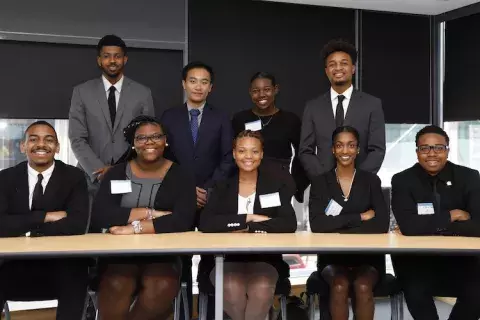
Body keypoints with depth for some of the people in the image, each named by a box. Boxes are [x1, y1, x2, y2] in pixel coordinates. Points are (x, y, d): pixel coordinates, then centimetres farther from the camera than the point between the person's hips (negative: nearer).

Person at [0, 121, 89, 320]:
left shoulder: (74, 177, 2)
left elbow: (77, 224, -12)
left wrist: (27, 232, -12)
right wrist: (44, 216, -14)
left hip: (60, 264, -1)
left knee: (74, 274, -34)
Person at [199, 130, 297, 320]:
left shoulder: (277, 186, 6)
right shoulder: (222, 187, 6)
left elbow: (289, 224, -10)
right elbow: (205, 224, -11)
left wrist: (245, 229, -14)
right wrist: (249, 218, -15)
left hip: (265, 260, 0)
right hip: (226, 259, 0)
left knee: (261, 290, -31)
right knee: (232, 290, -30)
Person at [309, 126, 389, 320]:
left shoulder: (371, 180, 5)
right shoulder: (320, 182, 3)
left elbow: (382, 224, -9)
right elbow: (316, 224, -13)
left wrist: (338, 229, -14)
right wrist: (360, 217, -12)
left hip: (367, 255, 0)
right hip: (332, 255, 0)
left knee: (363, 286, -29)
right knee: (340, 286, -29)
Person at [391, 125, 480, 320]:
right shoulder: (403, 181, -5)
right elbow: (408, 226, -21)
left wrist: (430, 226, -18)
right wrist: (451, 216, -13)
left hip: (459, 258, 2)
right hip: (415, 258, -2)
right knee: (416, 291, -29)